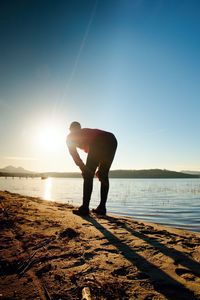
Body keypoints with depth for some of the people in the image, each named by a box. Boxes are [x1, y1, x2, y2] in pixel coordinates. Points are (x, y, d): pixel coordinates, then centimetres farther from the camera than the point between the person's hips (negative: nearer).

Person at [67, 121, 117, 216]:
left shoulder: (70, 136, 27)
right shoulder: (87, 131, 43)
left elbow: (74, 154, 13)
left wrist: (83, 168, 13)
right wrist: (99, 169, 34)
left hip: (99, 142, -6)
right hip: (112, 140, 7)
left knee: (88, 176, 3)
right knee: (104, 176, 15)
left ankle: (85, 208, 2)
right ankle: (102, 208, 16)